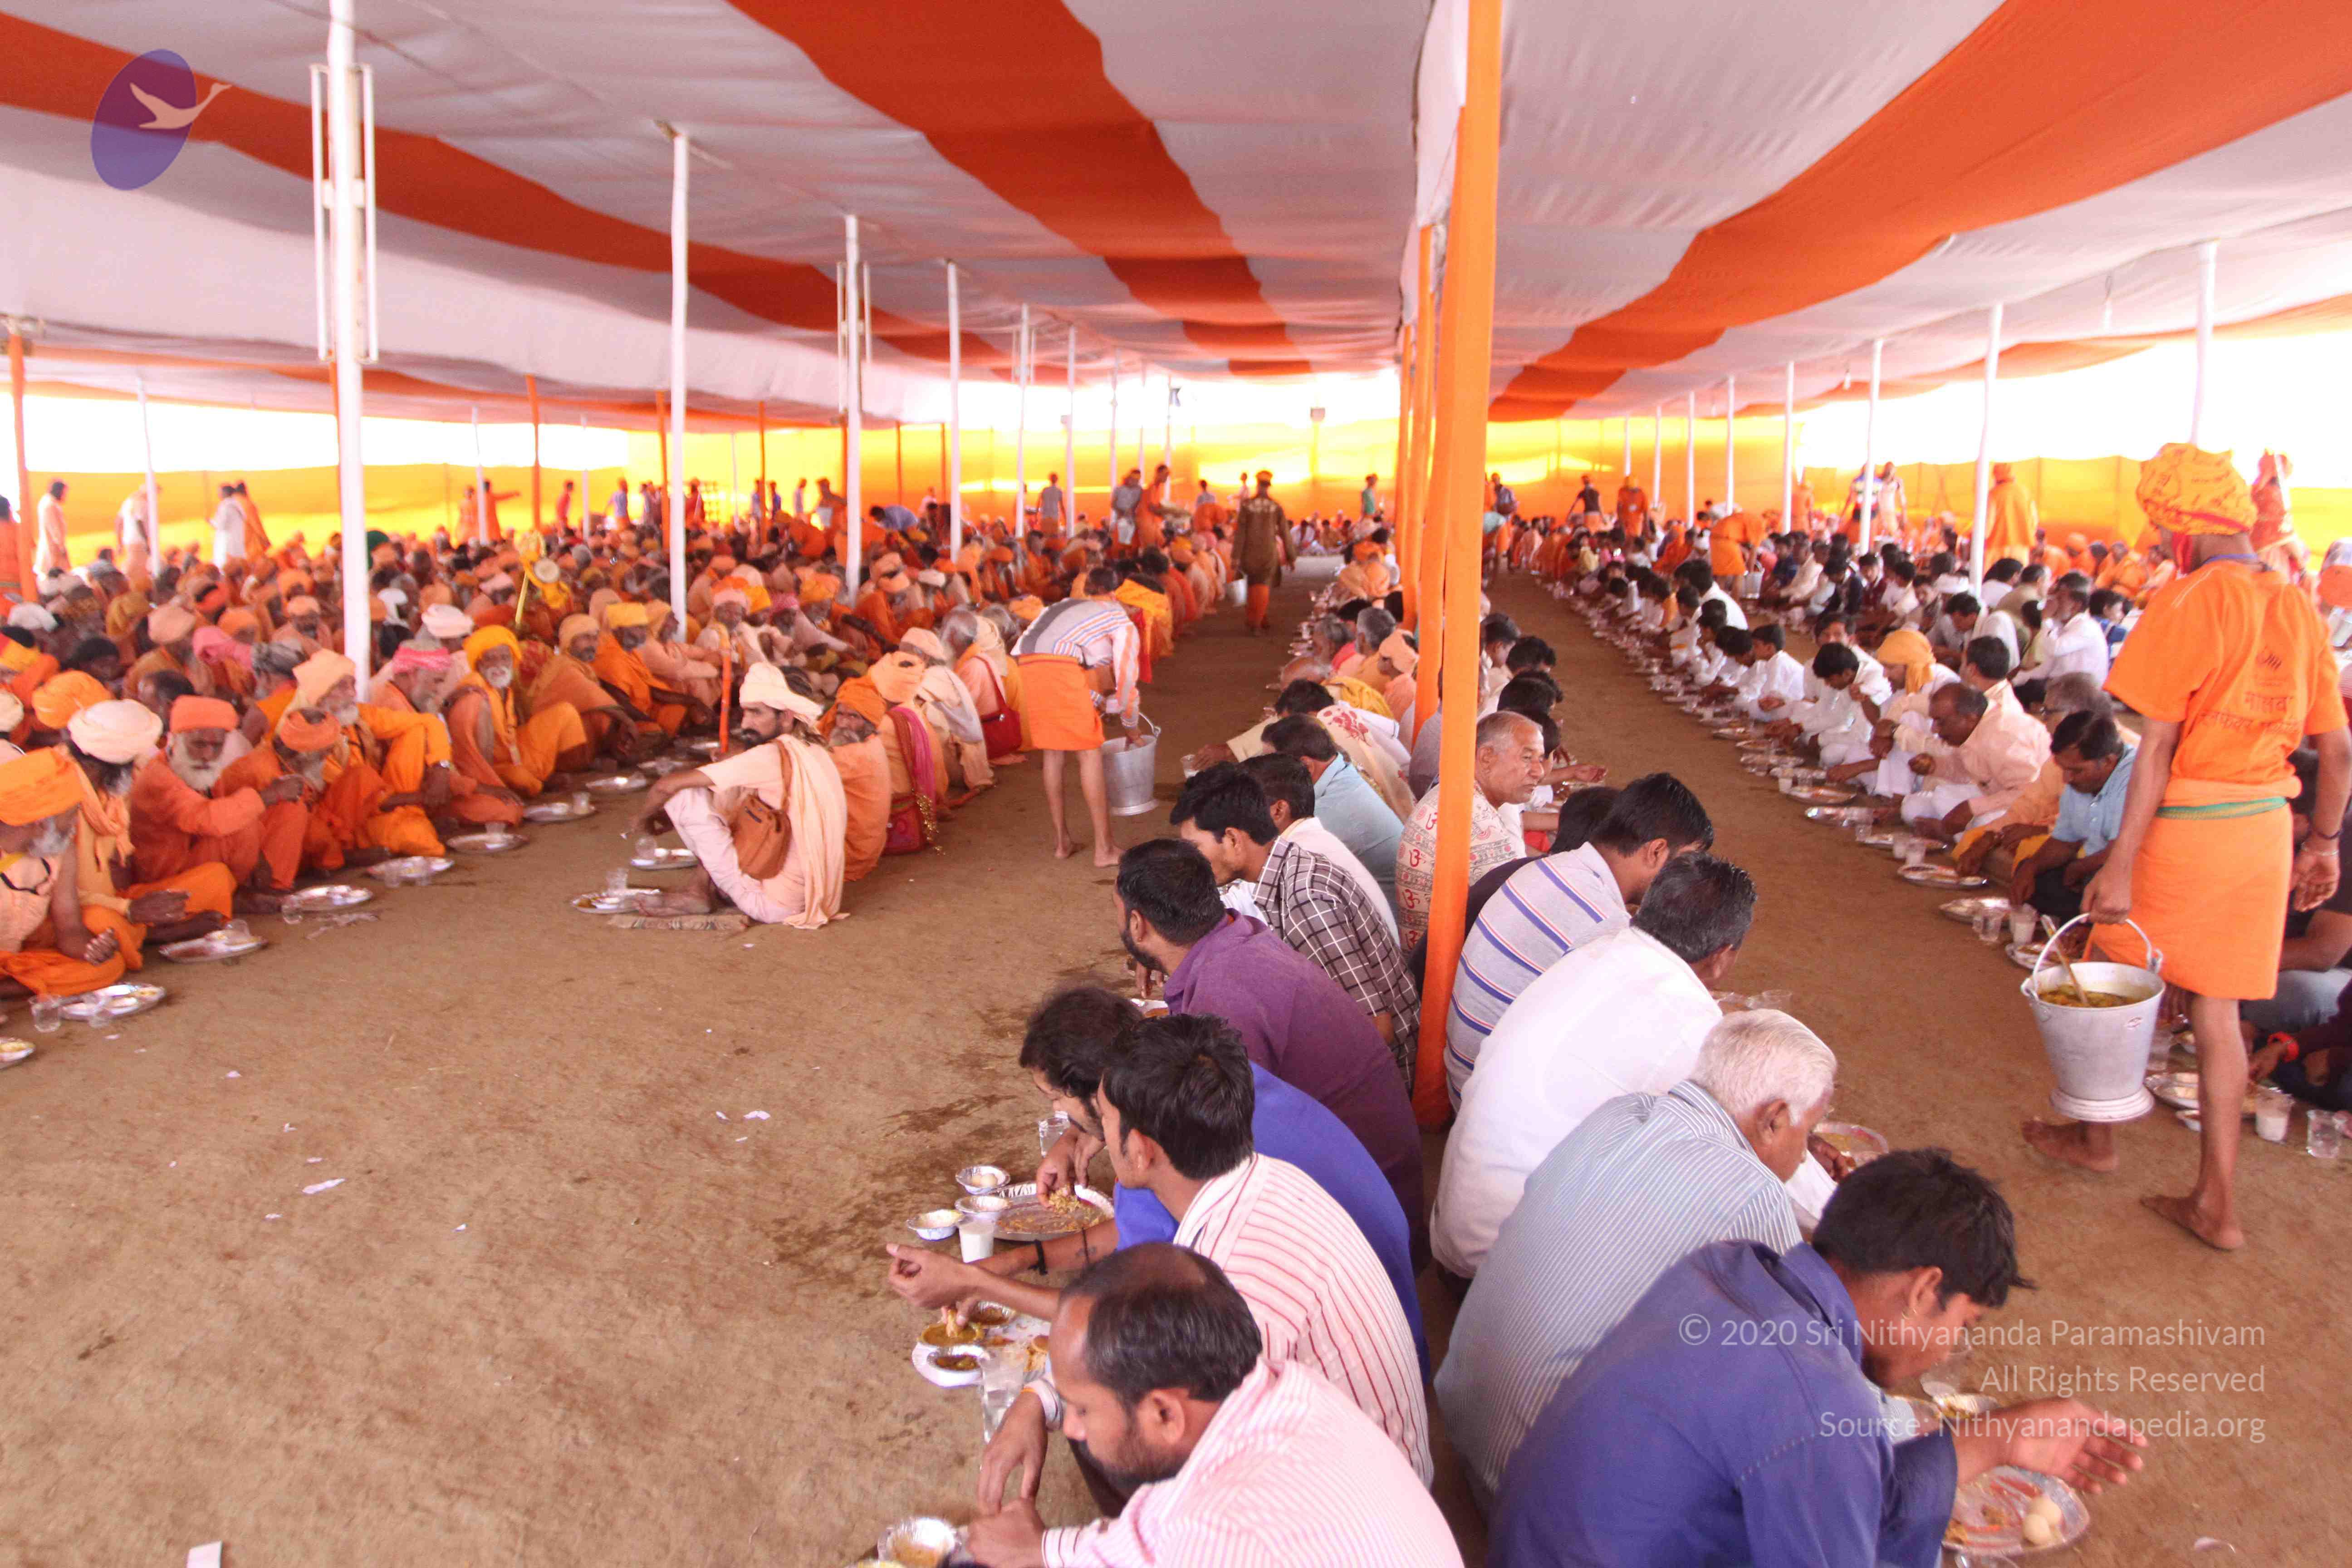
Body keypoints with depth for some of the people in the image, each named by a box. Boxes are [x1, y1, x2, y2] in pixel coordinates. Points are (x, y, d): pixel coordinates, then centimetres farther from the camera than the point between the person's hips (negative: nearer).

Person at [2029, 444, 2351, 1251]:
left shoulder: (2189, 601, -15)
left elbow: (2157, 747, -18)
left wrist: (2120, 864, -17)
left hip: (2186, 824, -6)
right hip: (2264, 827, 6)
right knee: (2217, 1006, 11)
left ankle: (2096, 1137, 33)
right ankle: (2216, 1202, 15)